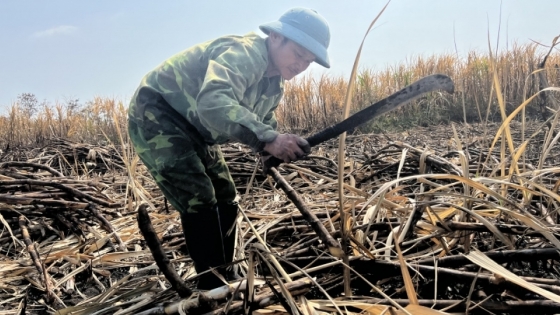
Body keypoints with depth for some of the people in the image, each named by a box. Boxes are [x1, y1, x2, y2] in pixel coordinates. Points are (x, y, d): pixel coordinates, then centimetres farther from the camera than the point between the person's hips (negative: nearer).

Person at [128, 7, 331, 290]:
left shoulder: (274, 85, 3)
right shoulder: (242, 53, -27)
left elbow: (263, 125, 11)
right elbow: (213, 103, -45)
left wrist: (284, 147, -10)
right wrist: (268, 139, -56)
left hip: (192, 129, 10)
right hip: (156, 115, -10)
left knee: (225, 198, 10)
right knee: (199, 200, -18)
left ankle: (224, 276, 22)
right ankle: (213, 287, -6)